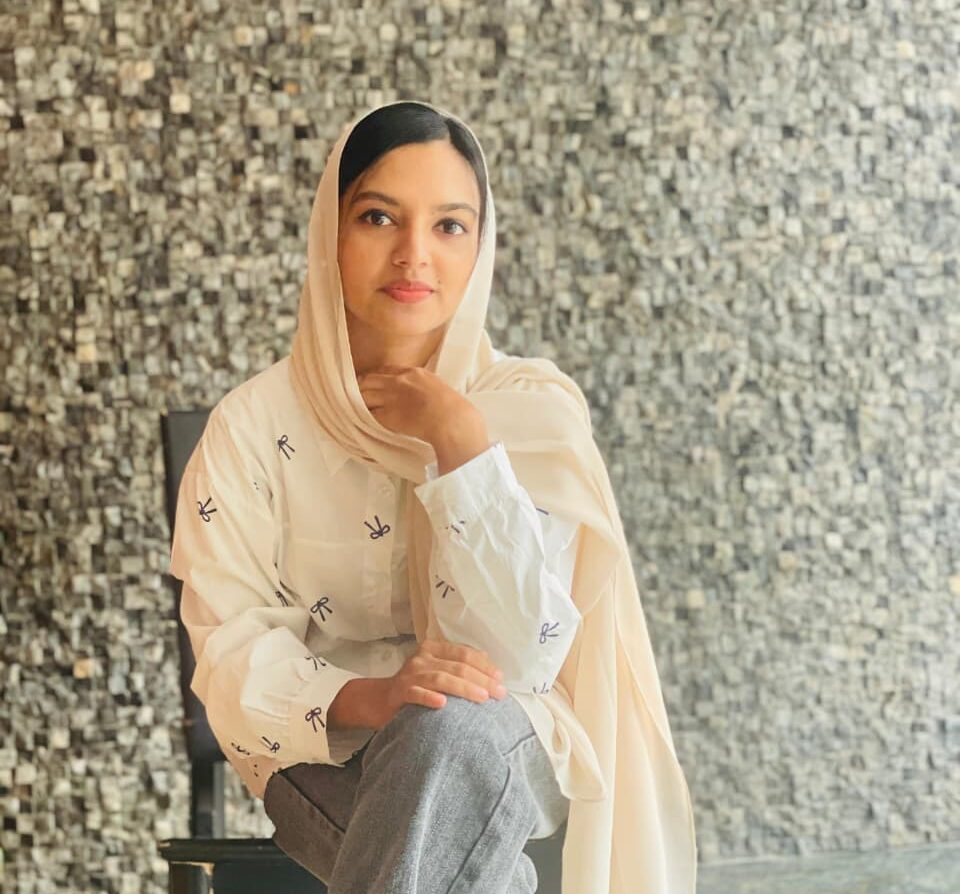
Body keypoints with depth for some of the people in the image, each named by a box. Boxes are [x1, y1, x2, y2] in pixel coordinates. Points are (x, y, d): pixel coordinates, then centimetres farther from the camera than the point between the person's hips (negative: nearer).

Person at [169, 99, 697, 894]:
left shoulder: (533, 409, -4)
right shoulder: (253, 426, -1)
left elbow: (521, 653, -15)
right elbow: (230, 650, -8)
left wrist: (458, 439, -19)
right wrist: (369, 697, -28)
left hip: (503, 747, 1)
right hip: (320, 750, -1)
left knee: (451, 732, -38)